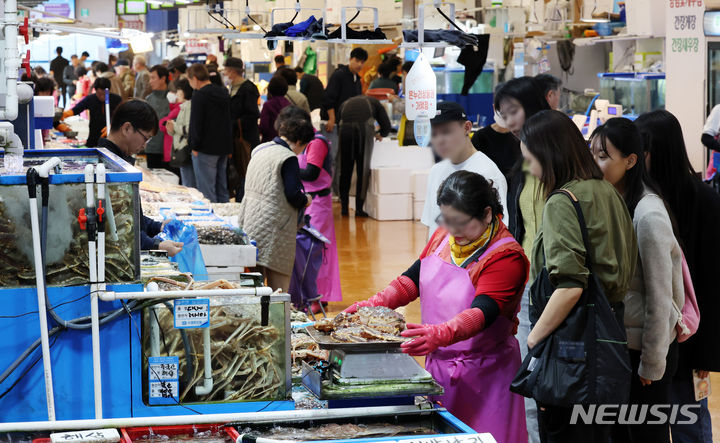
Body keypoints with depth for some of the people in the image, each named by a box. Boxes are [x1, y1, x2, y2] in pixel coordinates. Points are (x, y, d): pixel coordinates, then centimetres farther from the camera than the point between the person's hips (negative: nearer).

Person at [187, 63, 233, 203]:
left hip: (206, 149, -8)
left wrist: (194, 146, -8)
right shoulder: (224, 92, 11)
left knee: (207, 189, -4)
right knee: (222, 188, 14)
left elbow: (196, 123, -16)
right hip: (224, 147, 8)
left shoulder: (199, 95, -13)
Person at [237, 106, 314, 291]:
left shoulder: (259, 150, 14)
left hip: (250, 223, 8)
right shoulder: (288, 158, -12)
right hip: (274, 225, -8)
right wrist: (306, 200, 4)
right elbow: (292, 194, -17)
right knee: (278, 283, -3)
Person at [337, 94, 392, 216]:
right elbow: (386, 126, 21)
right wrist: (379, 135, 42)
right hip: (365, 129, -2)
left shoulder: (345, 104, 35)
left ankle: (344, 207, 15)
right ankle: (359, 208, 5)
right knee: (363, 171, 7)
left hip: (345, 129, 2)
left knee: (345, 170, 13)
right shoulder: (374, 102, 29)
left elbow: (337, 123, 25)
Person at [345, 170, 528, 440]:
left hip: (484, 373, -6)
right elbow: (412, 279, 12)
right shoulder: (443, 237, 6)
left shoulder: (506, 256, -18)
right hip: (438, 365, 6)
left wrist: (439, 334, -48)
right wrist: (372, 305, -5)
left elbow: (481, 313, -31)